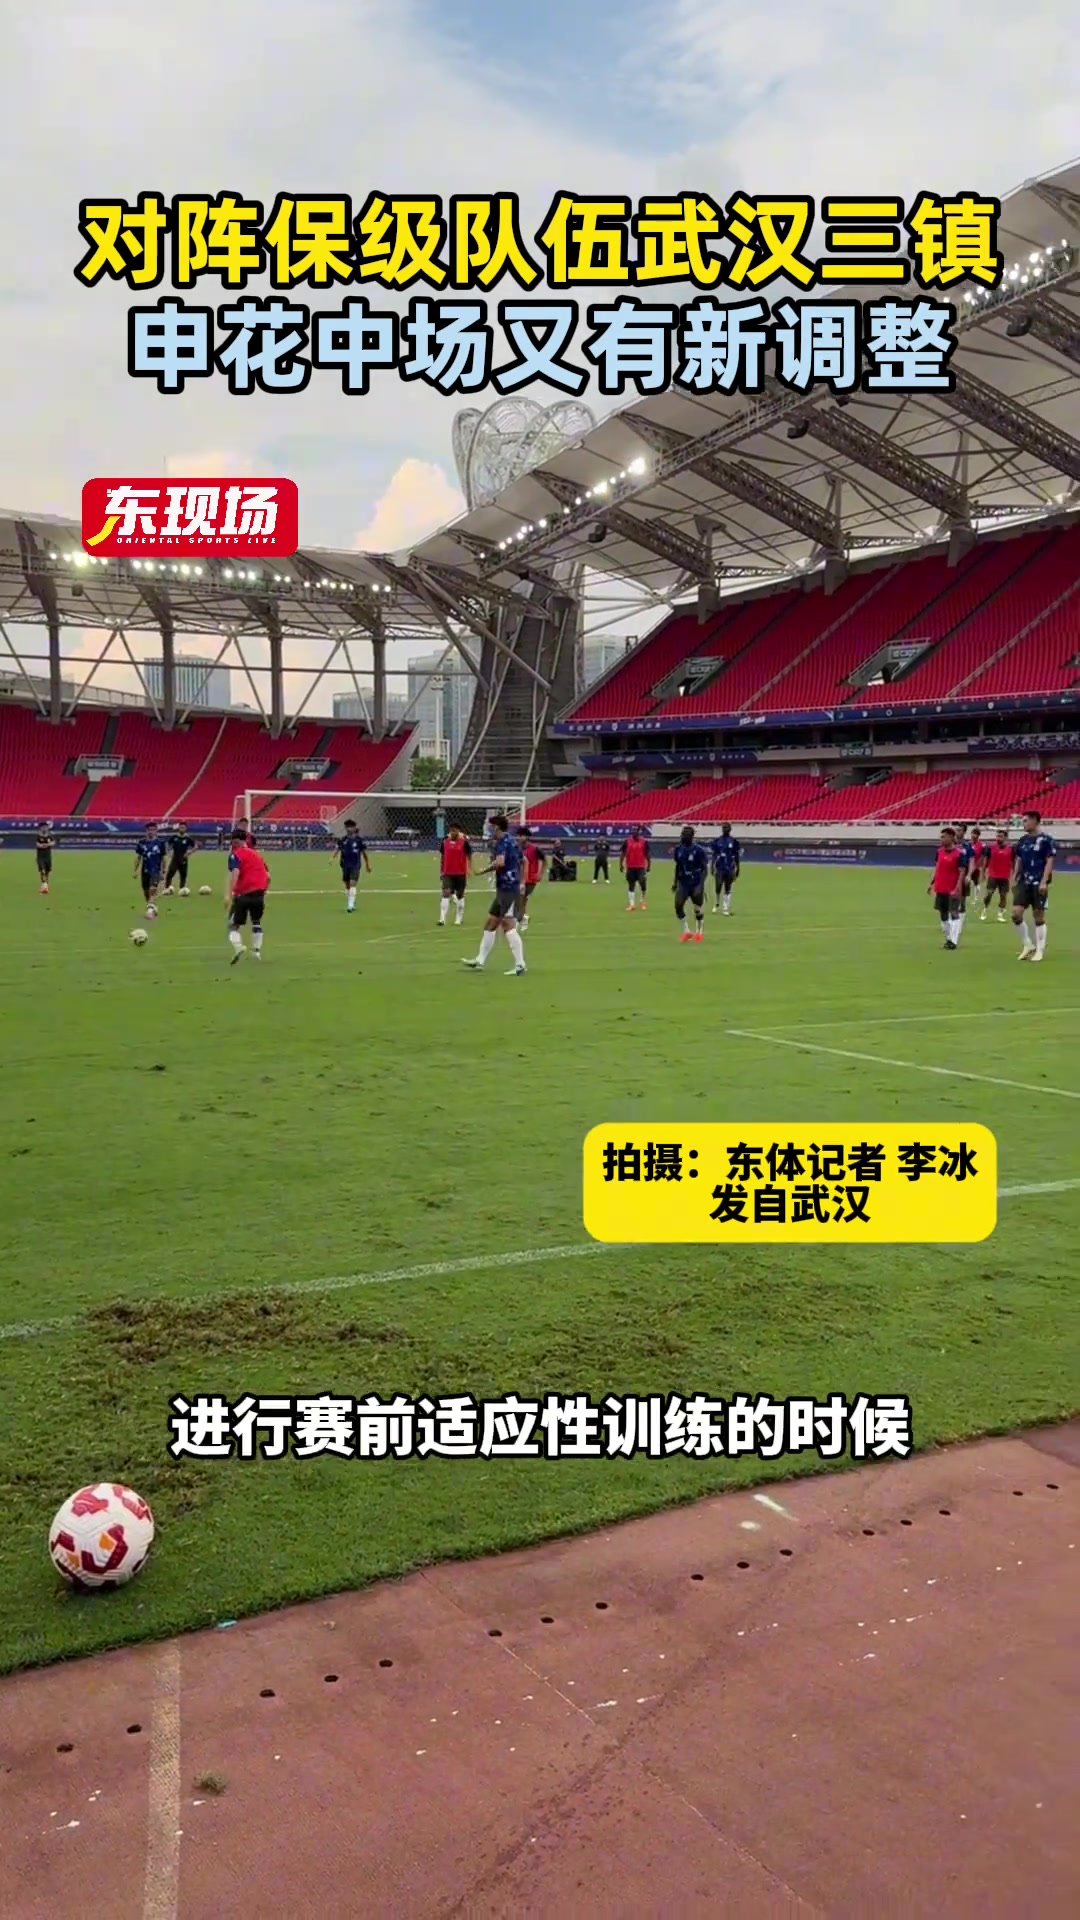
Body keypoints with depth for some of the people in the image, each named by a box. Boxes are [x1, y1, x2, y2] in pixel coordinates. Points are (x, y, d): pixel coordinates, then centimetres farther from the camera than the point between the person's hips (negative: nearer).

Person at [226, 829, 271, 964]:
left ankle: (238, 946, -22)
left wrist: (229, 894, -22)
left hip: (243, 893, -5)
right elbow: (268, 876, 19)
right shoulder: (257, 853, 19)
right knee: (256, 922, 25)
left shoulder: (236, 854, 0)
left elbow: (235, 873, -17)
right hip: (259, 892, 5)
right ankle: (256, 951, 21)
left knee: (234, 924, 3)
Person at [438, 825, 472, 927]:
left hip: (461, 873, -1)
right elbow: (442, 857, 14)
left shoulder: (464, 842, -4)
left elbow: (469, 857, 0)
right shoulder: (445, 842, 5)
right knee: (446, 893, -11)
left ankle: (458, 919, 20)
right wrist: (441, 871, 13)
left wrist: (469, 871, -7)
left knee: (460, 895, 8)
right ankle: (442, 919, -15)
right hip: (448, 873, 2)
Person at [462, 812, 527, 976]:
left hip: (507, 888, -10)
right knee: (490, 924, 15)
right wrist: (520, 882, 30)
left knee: (508, 925, -12)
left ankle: (520, 964, -15)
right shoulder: (514, 840, 16)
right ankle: (479, 961, 22)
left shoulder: (502, 841, -13)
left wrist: (484, 869, -13)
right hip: (505, 889, 10)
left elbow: (500, 862, -29)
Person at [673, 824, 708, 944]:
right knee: (678, 906, -10)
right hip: (683, 883, 4)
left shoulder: (699, 850, -14)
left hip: (696, 884, -4)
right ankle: (686, 931, 5)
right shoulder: (678, 849, 1)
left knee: (698, 908, 5)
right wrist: (675, 882, 15)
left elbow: (705, 869, -13)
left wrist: (701, 884, -23)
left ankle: (700, 932, 25)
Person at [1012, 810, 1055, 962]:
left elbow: (1049, 862, -10)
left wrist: (1044, 882, -18)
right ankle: (1027, 945, 10)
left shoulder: (1046, 840, -8)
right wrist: (1014, 879, 10)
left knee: (1039, 917, 0)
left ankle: (1040, 951, 9)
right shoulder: (1022, 840, 10)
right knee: (1016, 913, -6)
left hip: (1039, 883, -5)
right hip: (1024, 882, 5)